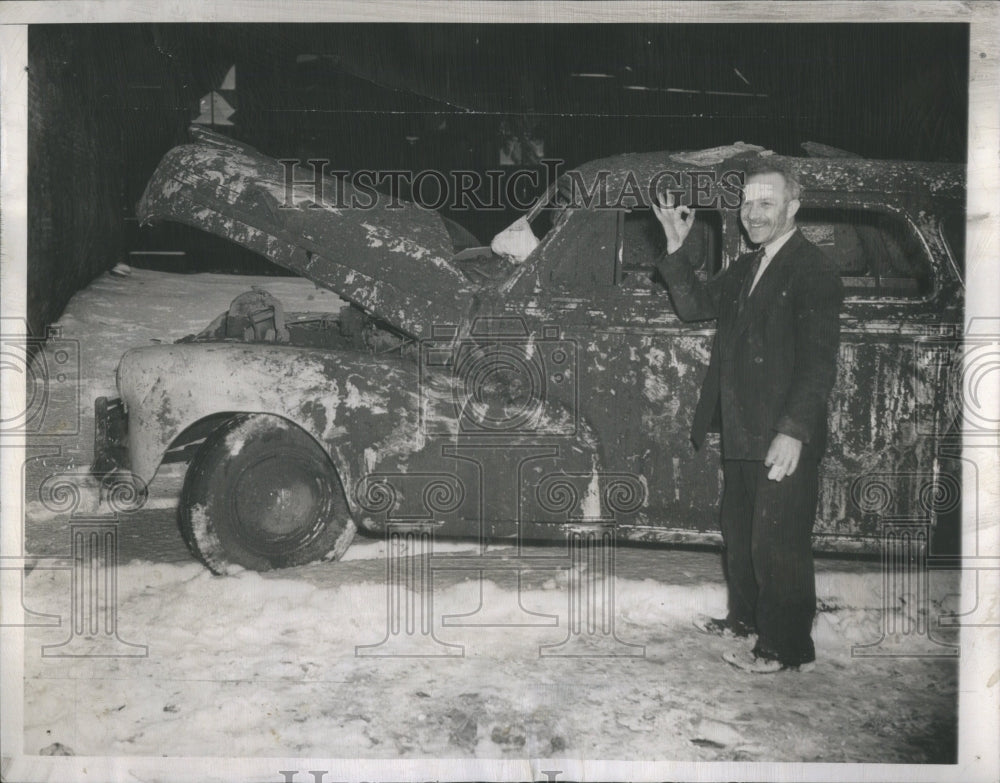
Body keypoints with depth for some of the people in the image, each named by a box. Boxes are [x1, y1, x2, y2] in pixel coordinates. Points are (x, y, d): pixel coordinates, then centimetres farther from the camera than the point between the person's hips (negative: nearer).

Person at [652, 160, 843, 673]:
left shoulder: (812, 271, -13)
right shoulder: (746, 268, 14)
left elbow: (819, 362, -19)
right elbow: (694, 306, 14)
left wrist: (793, 431, -25)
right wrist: (676, 249, 2)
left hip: (784, 442, -9)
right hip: (742, 435, 9)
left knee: (777, 544, 0)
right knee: (739, 532, 22)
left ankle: (787, 649, 14)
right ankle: (745, 617, 40)